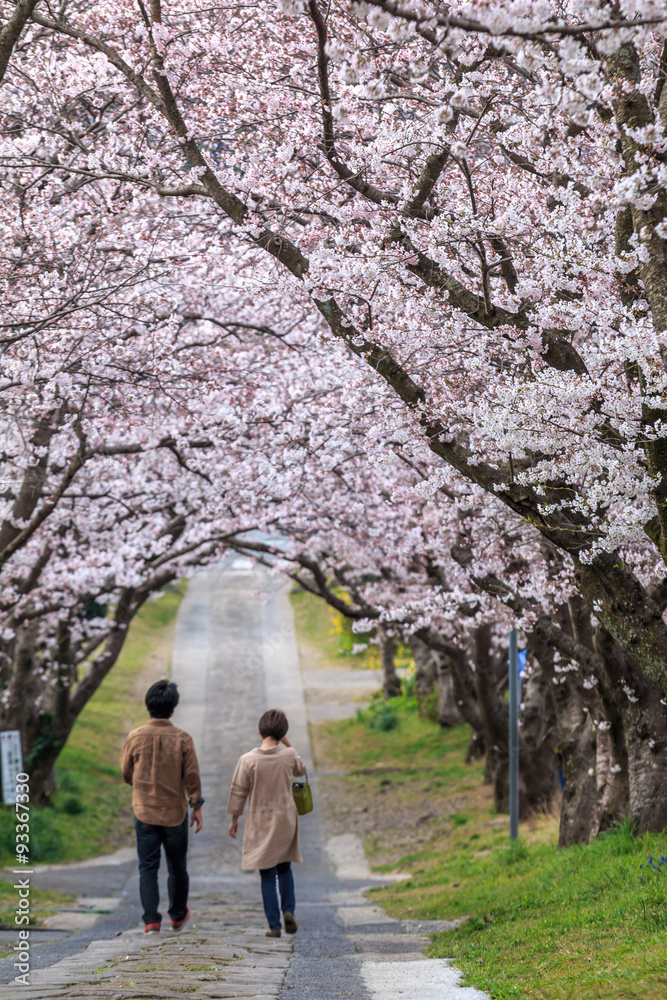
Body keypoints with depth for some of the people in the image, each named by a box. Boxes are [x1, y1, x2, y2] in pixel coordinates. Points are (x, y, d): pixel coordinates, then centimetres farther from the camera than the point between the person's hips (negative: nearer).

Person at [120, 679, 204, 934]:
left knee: (148, 868, 4)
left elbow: (126, 773, 5)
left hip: (144, 811, 0)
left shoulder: (135, 737, -7)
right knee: (177, 866, 16)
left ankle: (151, 920, -7)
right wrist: (197, 806, 4)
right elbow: (192, 776, -7)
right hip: (175, 814, 0)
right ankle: (178, 916, 30)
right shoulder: (182, 739, -10)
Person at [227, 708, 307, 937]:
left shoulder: (248, 760, -13)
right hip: (286, 818, 2)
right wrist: (287, 743, 12)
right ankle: (288, 910, 0)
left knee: (267, 875, 4)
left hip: (260, 821, -2)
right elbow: (301, 770, 16)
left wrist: (234, 819, 8)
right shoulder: (289, 755, -8)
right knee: (284, 868, 19)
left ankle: (274, 925, 3)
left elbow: (238, 792, -5)